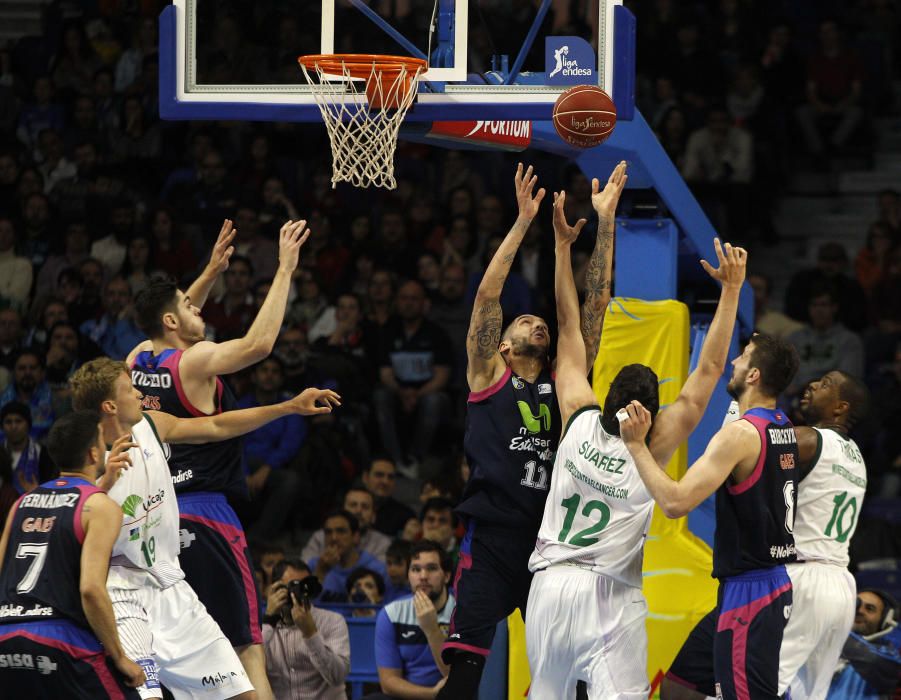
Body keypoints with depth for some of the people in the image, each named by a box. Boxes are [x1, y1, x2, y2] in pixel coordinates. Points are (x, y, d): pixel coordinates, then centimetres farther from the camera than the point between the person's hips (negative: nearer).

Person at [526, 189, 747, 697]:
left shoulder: (581, 421, 2)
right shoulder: (653, 447, -6)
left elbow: (570, 330, 9)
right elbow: (709, 371, -4)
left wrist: (563, 247, 15)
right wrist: (732, 290, -1)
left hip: (552, 584, 4)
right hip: (611, 597, -4)